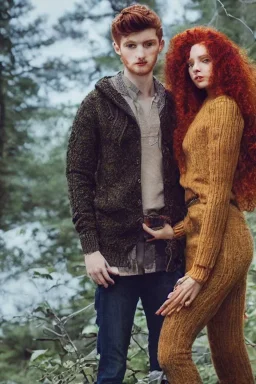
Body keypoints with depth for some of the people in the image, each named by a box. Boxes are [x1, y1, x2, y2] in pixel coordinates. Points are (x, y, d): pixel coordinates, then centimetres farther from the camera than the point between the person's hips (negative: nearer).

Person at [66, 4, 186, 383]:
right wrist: (90, 247, -9)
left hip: (167, 252, 4)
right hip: (117, 252, -3)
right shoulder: (98, 104, 0)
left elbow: (180, 175, 15)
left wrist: (182, 234, 5)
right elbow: (78, 176, -2)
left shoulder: (171, 104, 12)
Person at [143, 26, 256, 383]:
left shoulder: (223, 108, -9)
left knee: (171, 350, -9)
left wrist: (200, 270, -17)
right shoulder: (204, 109, 20)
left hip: (218, 242, -10)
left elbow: (218, 192, -15)